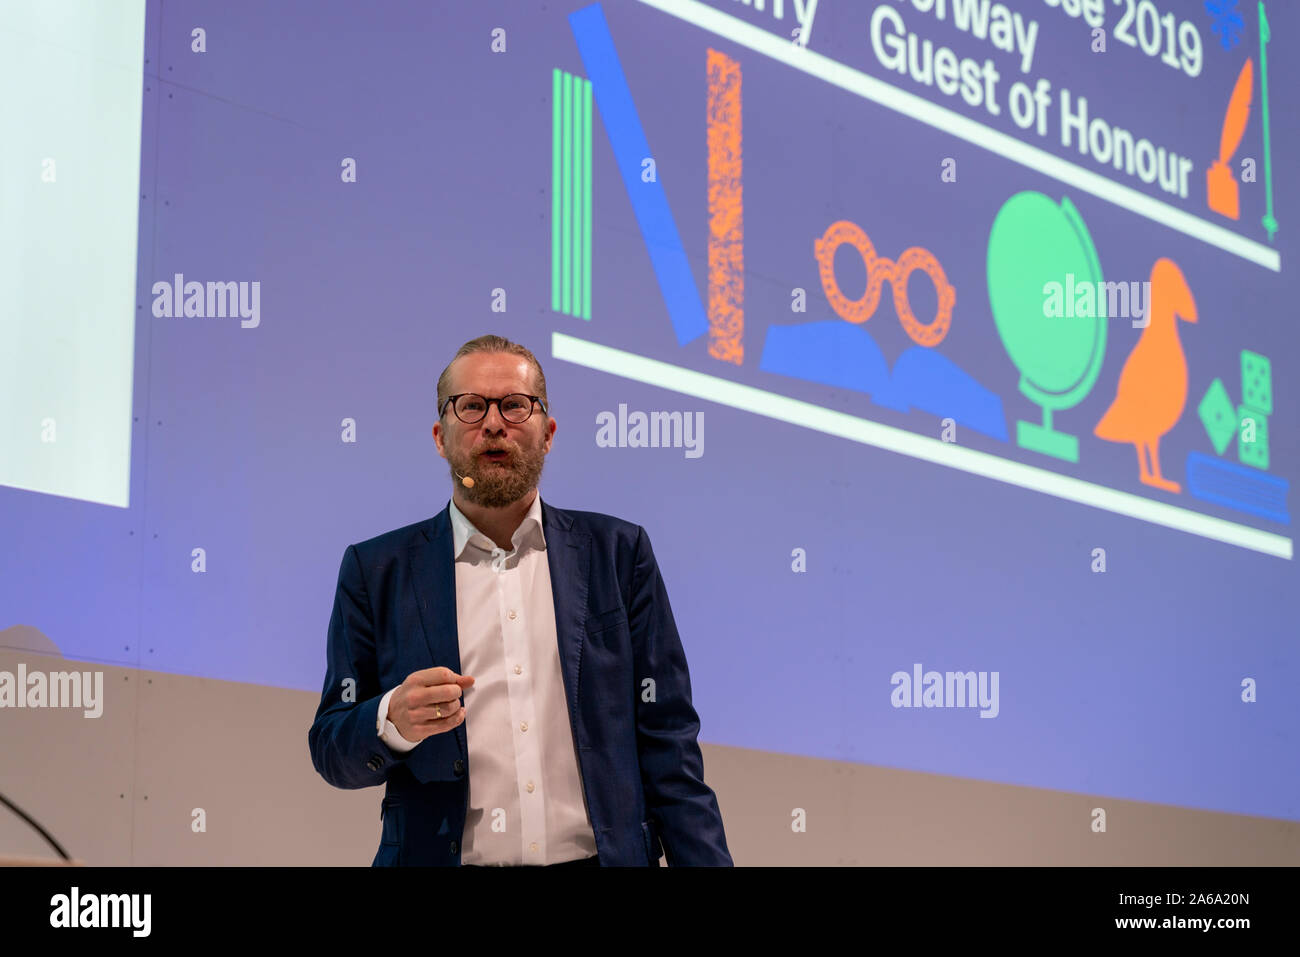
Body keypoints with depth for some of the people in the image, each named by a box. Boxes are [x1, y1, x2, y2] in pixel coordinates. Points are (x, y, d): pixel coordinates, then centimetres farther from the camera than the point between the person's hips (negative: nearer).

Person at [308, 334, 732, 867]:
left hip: (598, 854, 1)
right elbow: (332, 752, 2)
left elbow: (666, 738, 1)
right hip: (438, 855, 0)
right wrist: (394, 722, -19)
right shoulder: (376, 572, 3)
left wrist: (704, 861, -10)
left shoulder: (617, 553, 4)